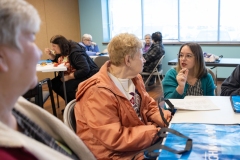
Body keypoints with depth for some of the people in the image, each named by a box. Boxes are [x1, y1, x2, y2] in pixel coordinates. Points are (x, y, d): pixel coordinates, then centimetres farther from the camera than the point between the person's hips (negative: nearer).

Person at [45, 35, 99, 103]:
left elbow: (85, 70, -34)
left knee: (65, 87, -29)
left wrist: (69, 77, -27)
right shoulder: (63, 51, 2)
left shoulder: (75, 52, -26)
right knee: (54, 83, -1)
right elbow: (56, 60, 22)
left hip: (87, 76, -10)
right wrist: (50, 54, 1)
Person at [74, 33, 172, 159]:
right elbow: (115, 139, -28)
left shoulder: (133, 78, 0)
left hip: (141, 137, 8)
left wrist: (165, 118, -11)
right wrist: (156, 131, -23)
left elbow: (149, 106, 9)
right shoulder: (98, 93, -27)